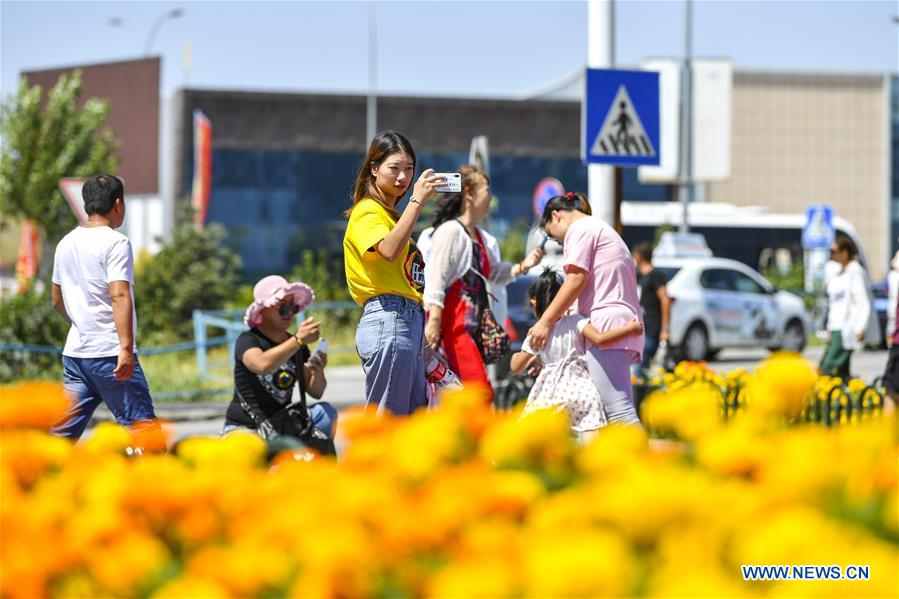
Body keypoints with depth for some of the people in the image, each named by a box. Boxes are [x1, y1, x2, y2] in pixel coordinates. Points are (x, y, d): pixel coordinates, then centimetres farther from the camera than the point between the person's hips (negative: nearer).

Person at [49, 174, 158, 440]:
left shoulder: (66, 243, 13)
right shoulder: (116, 243, -10)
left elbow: (57, 299, 23)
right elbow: (120, 296, -21)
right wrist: (126, 348, -27)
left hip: (74, 352, 7)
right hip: (110, 352, -7)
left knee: (64, 430, 7)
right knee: (142, 425, -2)